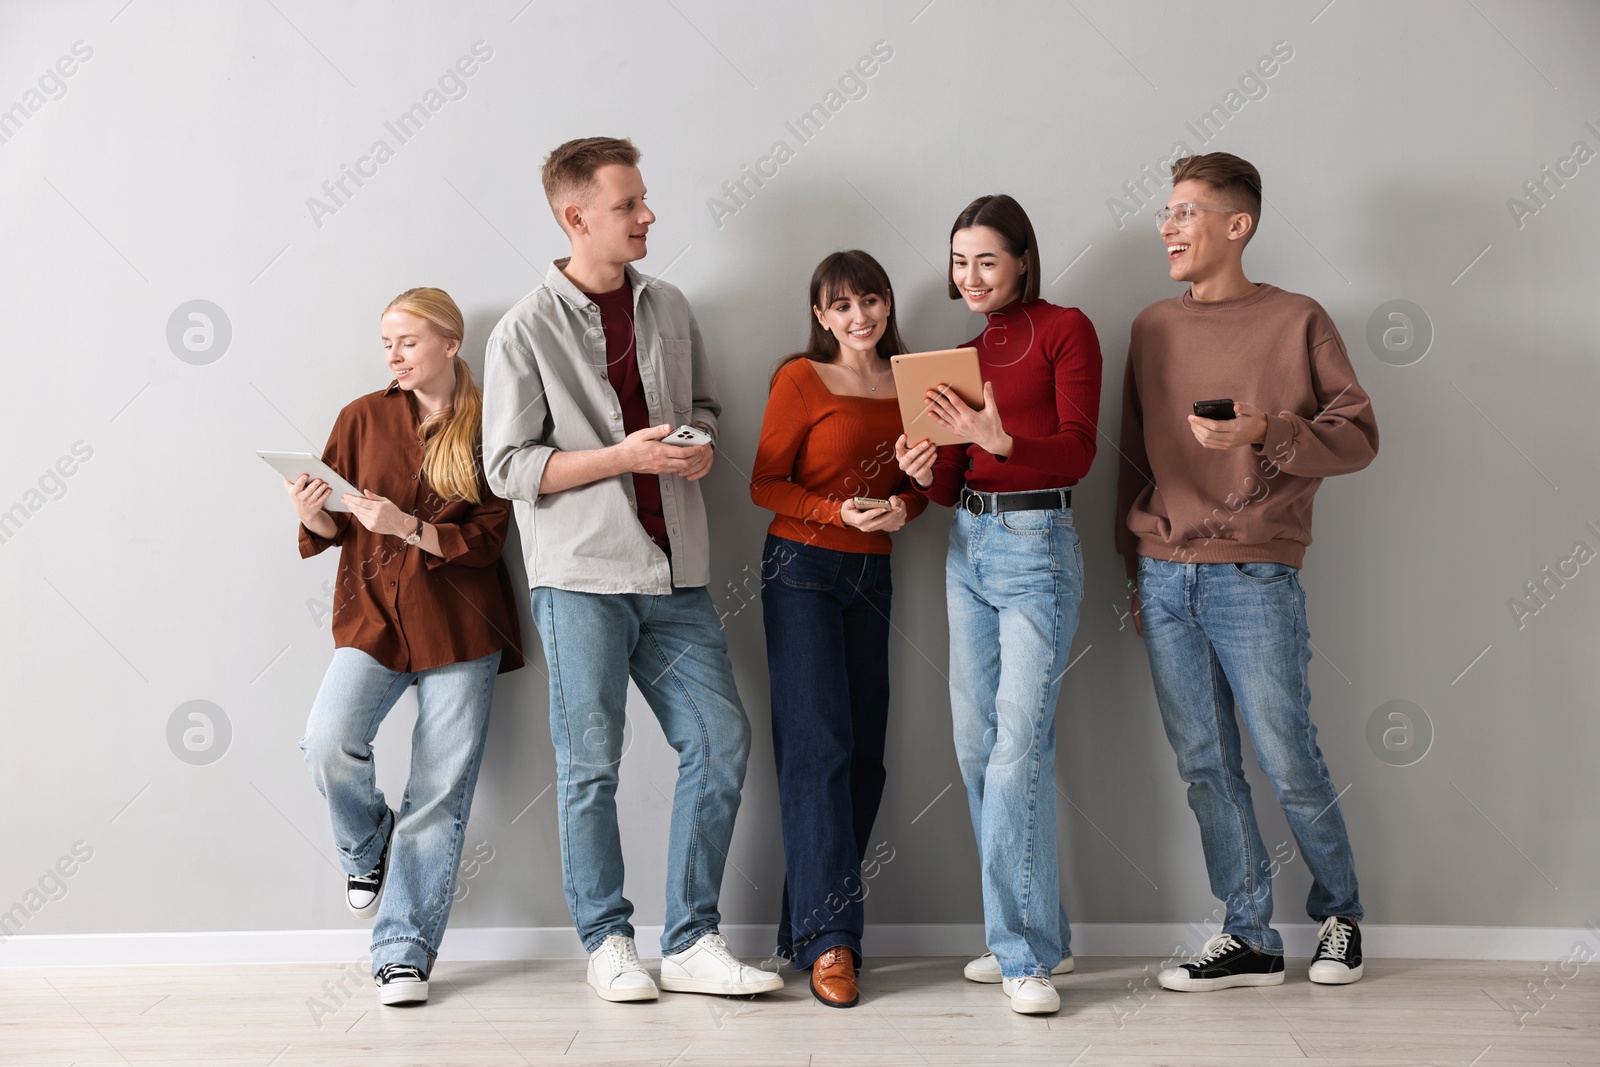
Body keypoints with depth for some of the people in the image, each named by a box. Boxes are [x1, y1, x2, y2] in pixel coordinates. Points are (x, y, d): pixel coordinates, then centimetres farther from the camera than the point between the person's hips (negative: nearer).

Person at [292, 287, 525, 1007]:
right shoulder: (363, 417, 8)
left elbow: (488, 537, -5)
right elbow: (333, 530, 9)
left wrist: (407, 526, -18)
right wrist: (313, 512, -13)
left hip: (460, 623, -1)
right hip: (375, 610, 2)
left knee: (441, 787, -2)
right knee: (329, 743, -21)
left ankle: (404, 952, 9)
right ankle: (368, 846, 12)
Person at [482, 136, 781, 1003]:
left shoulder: (669, 308, 11)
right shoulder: (527, 331, -4)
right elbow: (509, 468, -7)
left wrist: (699, 445, 0)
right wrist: (627, 454, -16)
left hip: (674, 573, 5)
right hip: (581, 575, -5)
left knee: (721, 742, 2)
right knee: (591, 766, 2)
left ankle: (691, 943, 13)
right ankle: (606, 940, 18)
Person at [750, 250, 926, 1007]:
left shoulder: (908, 383, 10)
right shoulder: (801, 379, -3)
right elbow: (765, 483, -4)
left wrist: (902, 507, -6)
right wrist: (840, 511, -18)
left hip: (871, 575, 5)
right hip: (802, 568, -5)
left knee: (864, 753, 4)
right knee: (819, 745, -10)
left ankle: (808, 921, 15)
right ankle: (828, 941, -8)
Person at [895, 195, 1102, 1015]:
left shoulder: (1065, 330, -2)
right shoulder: (964, 355, 16)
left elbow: (1077, 450, -12)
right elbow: (955, 483, 14)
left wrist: (1001, 439, -28)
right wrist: (925, 473, -8)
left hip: (1035, 546, -7)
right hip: (968, 546, 7)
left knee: (1017, 748, -11)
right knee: (976, 748, 8)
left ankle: (1025, 951, -1)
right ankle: (1037, 935, 20)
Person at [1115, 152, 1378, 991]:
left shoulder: (1296, 321, 0)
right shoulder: (1153, 327, 13)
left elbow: (1359, 435, -2)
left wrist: (1267, 433, -19)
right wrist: (1136, 571, 13)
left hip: (1253, 577, -4)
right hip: (1164, 577, 4)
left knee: (1287, 762, 1)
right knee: (1204, 764, 6)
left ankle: (1339, 914, 25)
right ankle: (1249, 940, 17)